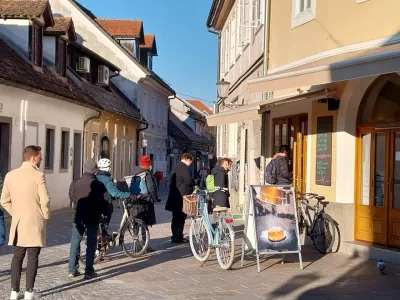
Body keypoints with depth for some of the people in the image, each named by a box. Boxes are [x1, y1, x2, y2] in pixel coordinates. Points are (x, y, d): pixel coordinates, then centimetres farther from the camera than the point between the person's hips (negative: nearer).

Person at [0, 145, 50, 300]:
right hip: (35, 223, -5)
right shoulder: (38, 175, -14)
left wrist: (16, 214, 15)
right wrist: (45, 216, -1)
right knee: (32, 258, 4)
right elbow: (45, 200, -18)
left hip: (18, 223, 5)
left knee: (17, 257, 12)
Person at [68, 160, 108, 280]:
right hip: (93, 218, -2)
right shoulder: (99, 185, -10)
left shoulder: (75, 184, -3)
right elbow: (104, 203, -7)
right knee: (91, 244, 4)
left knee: (75, 242, 11)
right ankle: (89, 271, 5)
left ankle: (72, 270, 13)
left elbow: (72, 198, 11)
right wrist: (100, 212, 12)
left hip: (78, 217, 2)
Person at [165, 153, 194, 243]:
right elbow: (189, 181, -22)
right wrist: (194, 183, -4)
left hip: (174, 196, 10)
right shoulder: (184, 168, -14)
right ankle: (178, 237, -3)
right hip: (182, 196, -9)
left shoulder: (175, 167, 17)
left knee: (176, 218, 15)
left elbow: (170, 180, 20)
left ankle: (176, 236, 22)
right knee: (180, 218, -5)